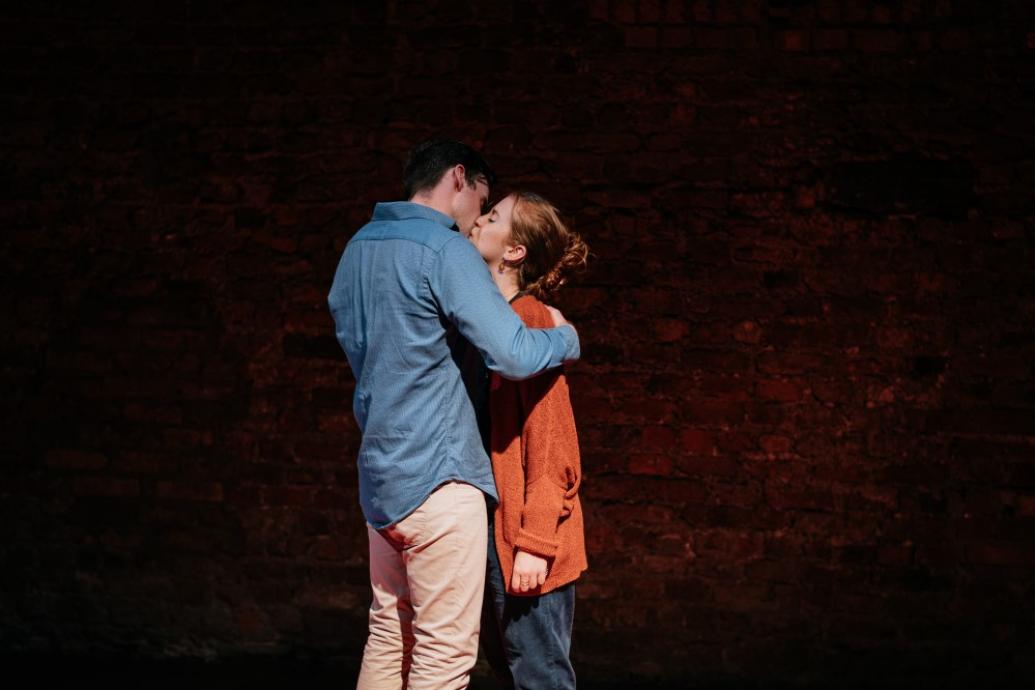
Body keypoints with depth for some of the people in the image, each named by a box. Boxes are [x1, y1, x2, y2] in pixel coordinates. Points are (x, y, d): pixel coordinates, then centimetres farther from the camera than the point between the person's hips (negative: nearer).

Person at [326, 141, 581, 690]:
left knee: (388, 635, 15)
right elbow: (514, 356, -20)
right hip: (436, 474, -9)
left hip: (379, 472, 9)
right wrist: (566, 338, -1)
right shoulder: (445, 249, -12)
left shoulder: (357, 248, 14)